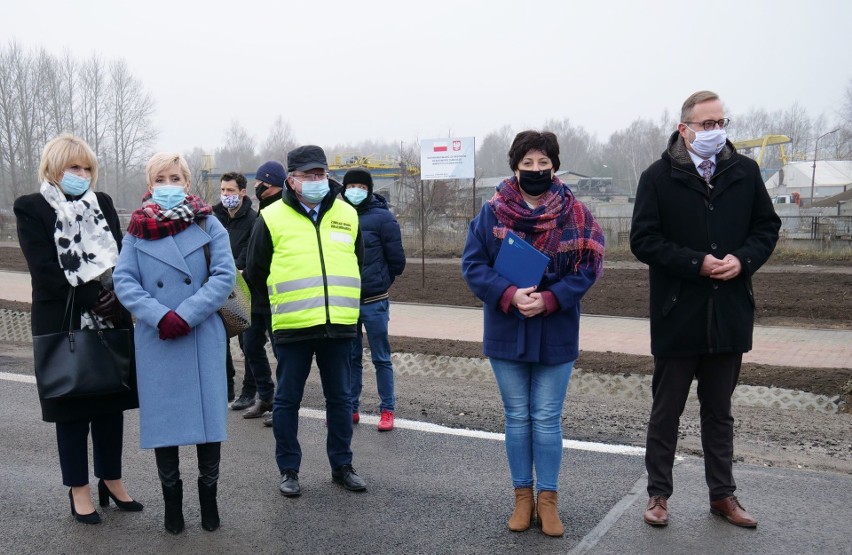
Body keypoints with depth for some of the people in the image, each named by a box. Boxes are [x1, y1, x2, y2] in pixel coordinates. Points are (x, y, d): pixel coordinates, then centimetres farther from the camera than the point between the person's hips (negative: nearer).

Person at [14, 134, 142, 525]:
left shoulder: (102, 204, 10)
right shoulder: (31, 208, -3)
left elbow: (121, 257, 4)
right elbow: (46, 269, -12)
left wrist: (114, 294, -15)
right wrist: (93, 297, -18)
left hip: (111, 322, 4)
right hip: (64, 325, -4)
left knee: (111, 402, 10)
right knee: (72, 406, 6)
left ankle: (111, 480, 23)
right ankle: (79, 489, 18)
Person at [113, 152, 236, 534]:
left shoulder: (208, 225, 1)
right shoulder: (137, 230, 5)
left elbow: (224, 276, -7)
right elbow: (124, 281, -2)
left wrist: (186, 315, -17)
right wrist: (160, 316, -17)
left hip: (204, 338, -1)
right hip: (156, 341, 1)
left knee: (207, 415, 3)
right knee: (162, 419, 7)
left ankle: (208, 495, 22)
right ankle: (171, 498, 24)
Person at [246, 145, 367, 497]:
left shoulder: (347, 215, 9)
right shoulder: (272, 218, -2)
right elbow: (255, 273, 5)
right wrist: (275, 308, 10)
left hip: (339, 326, 3)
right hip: (292, 327, -3)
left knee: (340, 398, 12)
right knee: (287, 399, 6)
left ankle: (342, 465, 26)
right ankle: (288, 470, 20)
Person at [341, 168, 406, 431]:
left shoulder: (382, 217, -5)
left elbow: (396, 260, -2)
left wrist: (380, 283, 5)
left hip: (374, 302, -4)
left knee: (381, 358, 2)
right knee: (350, 357, 13)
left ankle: (387, 411, 11)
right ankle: (351, 408, 23)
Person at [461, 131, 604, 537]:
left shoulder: (575, 214, -4)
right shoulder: (492, 212, -3)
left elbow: (587, 268, -6)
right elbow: (472, 264, -6)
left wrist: (549, 299, -20)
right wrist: (510, 295, -21)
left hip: (555, 334, -1)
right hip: (507, 332, 1)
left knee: (547, 419, 6)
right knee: (517, 418, 11)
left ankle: (547, 500, 19)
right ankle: (522, 497, 24)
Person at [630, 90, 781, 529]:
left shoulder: (745, 172, 3)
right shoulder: (658, 177, -7)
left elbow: (767, 227, 8)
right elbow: (643, 239, -10)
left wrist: (743, 259, -11)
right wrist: (697, 262, -19)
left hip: (729, 313, 3)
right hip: (677, 315, -3)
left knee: (719, 410, 17)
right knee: (666, 410, 10)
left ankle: (722, 494, 30)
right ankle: (658, 494, 24)